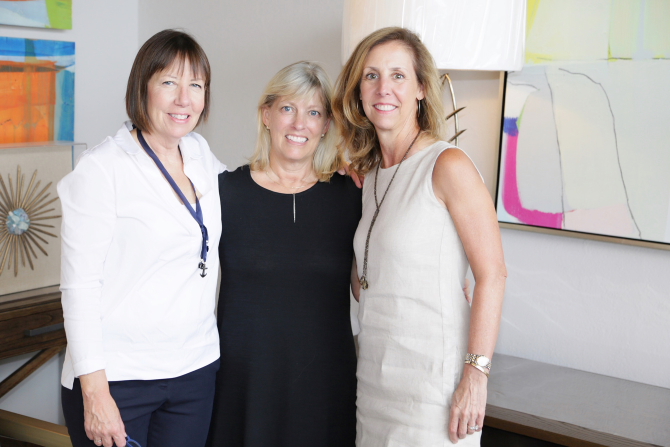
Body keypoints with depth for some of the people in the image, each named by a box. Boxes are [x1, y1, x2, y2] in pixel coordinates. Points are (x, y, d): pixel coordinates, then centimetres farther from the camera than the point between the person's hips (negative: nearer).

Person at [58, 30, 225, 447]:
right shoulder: (102, 168, -11)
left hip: (195, 370, 5)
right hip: (116, 377, -5)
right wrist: (94, 391, -17)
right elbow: (80, 284, -13)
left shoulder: (200, 154, 6)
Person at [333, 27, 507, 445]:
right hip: (375, 373, 7)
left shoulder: (449, 166, -12)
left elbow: (492, 274, -15)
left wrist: (476, 375, -18)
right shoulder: (370, 175, 10)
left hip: (432, 376, -7)